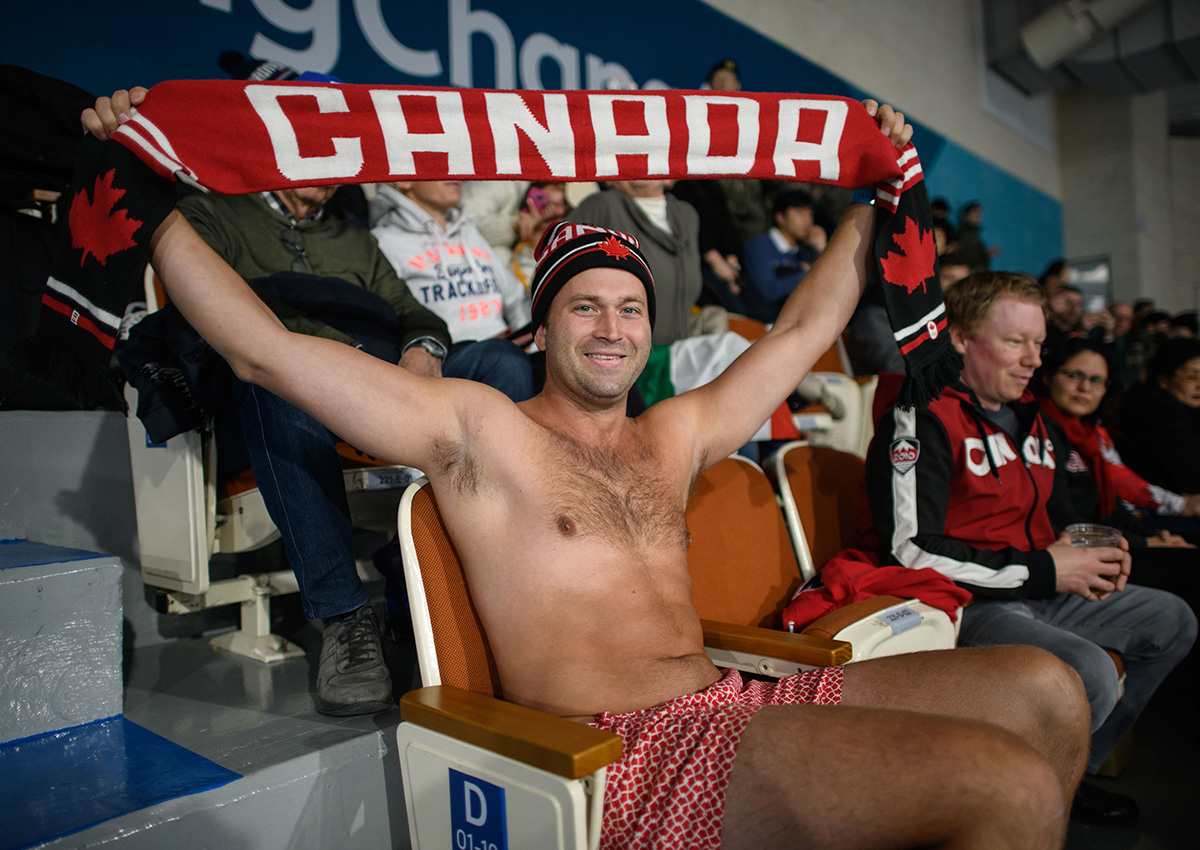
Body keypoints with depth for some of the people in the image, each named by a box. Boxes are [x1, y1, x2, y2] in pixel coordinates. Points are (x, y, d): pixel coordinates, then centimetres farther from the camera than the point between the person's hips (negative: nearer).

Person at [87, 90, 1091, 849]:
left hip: (734, 709, 8)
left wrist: (872, 198, 29)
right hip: (626, 756, -7)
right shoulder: (477, 427, 0)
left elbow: (801, 331, 26)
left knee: (1044, 691, -1)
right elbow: (266, 346, -3)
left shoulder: (678, 434, 18)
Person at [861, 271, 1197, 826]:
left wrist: (1092, 557, 4)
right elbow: (911, 552, -25)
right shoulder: (922, 419, -17)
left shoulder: (1023, 414, 14)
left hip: (1034, 591, 10)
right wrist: (1043, 571, -19)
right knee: (1090, 675, -30)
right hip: (960, 603, -10)